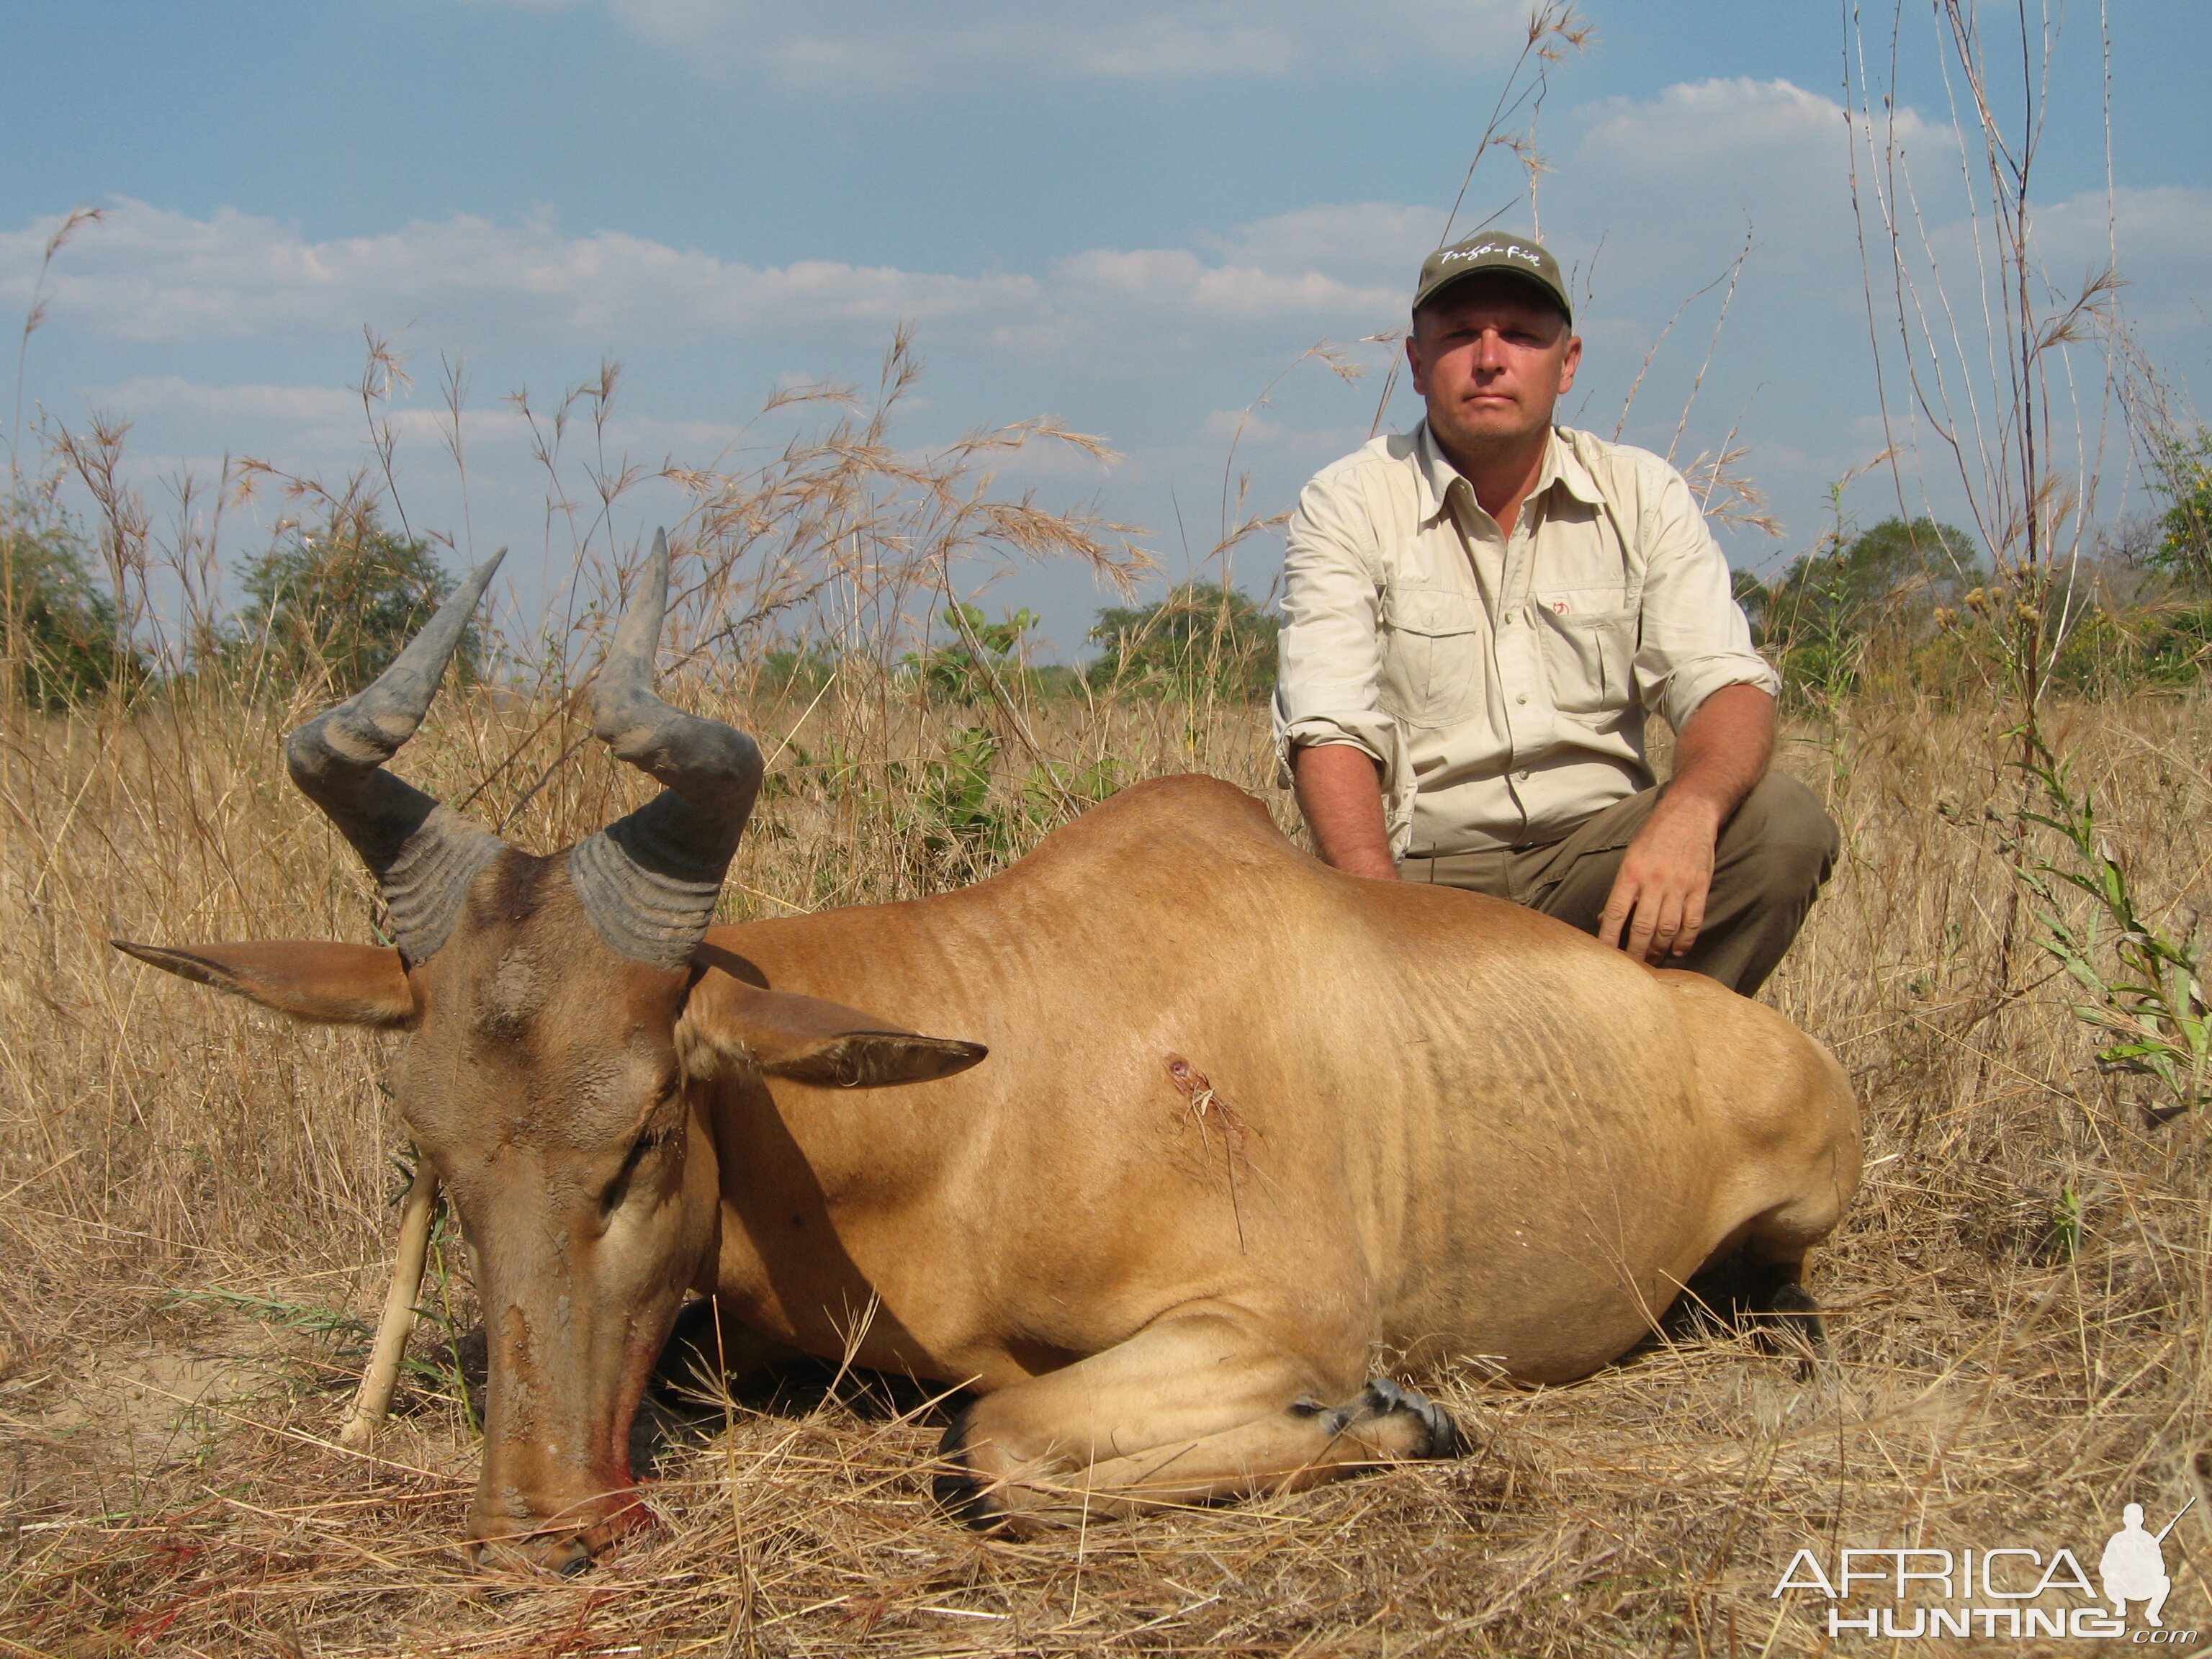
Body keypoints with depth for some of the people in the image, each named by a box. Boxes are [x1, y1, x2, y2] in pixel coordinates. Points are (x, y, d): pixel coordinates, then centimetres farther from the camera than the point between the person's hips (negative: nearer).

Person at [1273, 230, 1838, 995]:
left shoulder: (1642, 494, 4)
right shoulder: (1346, 505, -3)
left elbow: (1725, 681, -7)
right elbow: (1328, 731, -13)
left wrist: (1689, 811, -32)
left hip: (1599, 852, 3)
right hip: (1420, 871, -2)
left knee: (1785, 823, -23)